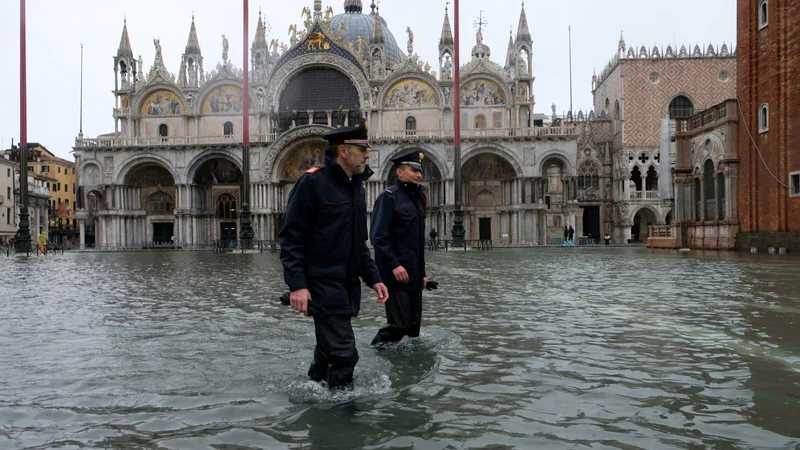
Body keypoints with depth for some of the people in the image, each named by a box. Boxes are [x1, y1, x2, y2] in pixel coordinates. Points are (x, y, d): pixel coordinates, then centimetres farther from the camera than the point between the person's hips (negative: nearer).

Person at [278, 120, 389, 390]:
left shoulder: (356, 187, 15)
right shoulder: (312, 182, -11)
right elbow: (290, 237, -14)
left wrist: (373, 278, 12)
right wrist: (297, 284, -20)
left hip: (348, 286, 8)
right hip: (323, 285, -8)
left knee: (328, 351, 18)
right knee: (343, 354, -8)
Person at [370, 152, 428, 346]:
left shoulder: (417, 198, 17)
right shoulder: (388, 197, -8)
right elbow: (378, 237, -17)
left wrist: (422, 273, 17)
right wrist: (395, 265, -24)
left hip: (414, 274, 9)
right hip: (396, 274, -8)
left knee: (413, 325, 12)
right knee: (399, 325, -8)